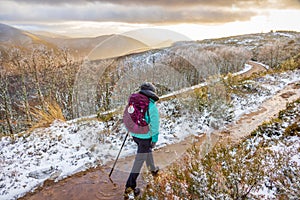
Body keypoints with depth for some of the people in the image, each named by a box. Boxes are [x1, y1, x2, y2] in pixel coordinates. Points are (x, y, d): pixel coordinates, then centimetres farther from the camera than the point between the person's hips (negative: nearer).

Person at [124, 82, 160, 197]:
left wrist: (131, 131, 20)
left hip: (135, 135, 7)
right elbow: (155, 124, -17)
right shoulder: (151, 106, -20)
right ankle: (130, 186, 5)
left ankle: (153, 169, 50)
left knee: (147, 150, 30)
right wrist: (155, 139, -7)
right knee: (140, 160, 1)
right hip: (145, 137, -7)